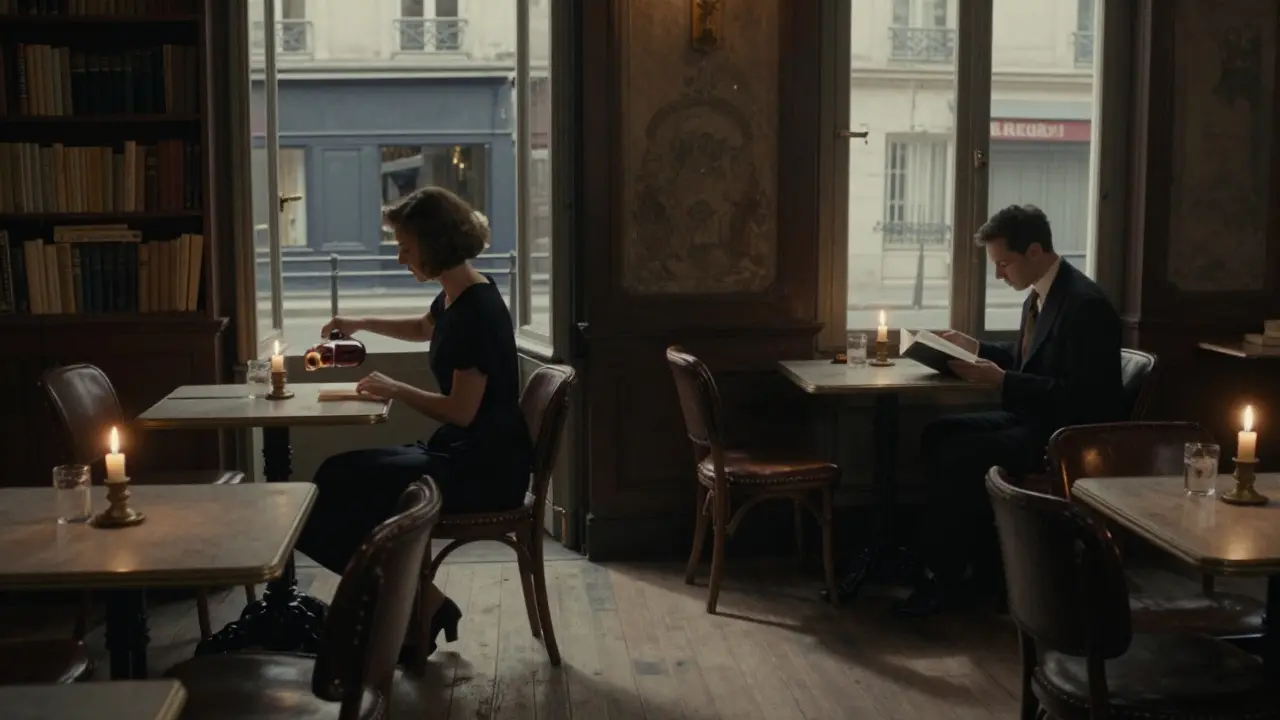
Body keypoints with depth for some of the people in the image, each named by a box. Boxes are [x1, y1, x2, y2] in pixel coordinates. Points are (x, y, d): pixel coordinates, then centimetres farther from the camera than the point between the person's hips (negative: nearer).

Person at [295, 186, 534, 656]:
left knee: (341, 487, -13)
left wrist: (395, 390, -10)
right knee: (341, 476, 3)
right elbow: (425, 328, 34)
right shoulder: (456, 295, 8)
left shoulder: (477, 308, -21)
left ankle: (422, 604, 2)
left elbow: (461, 411, -23)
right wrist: (361, 324, 25)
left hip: (486, 470, -10)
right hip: (463, 455, 10)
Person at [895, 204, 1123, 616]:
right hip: (1034, 418, 10)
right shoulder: (1040, 294, 9)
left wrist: (1001, 380, -26)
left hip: (1069, 434, -10)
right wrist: (975, 347, 11)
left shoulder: (1085, 305, -21)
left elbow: (1077, 396, -26)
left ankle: (942, 578, -9)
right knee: (938, 435, 1)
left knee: (961, 457, -23)